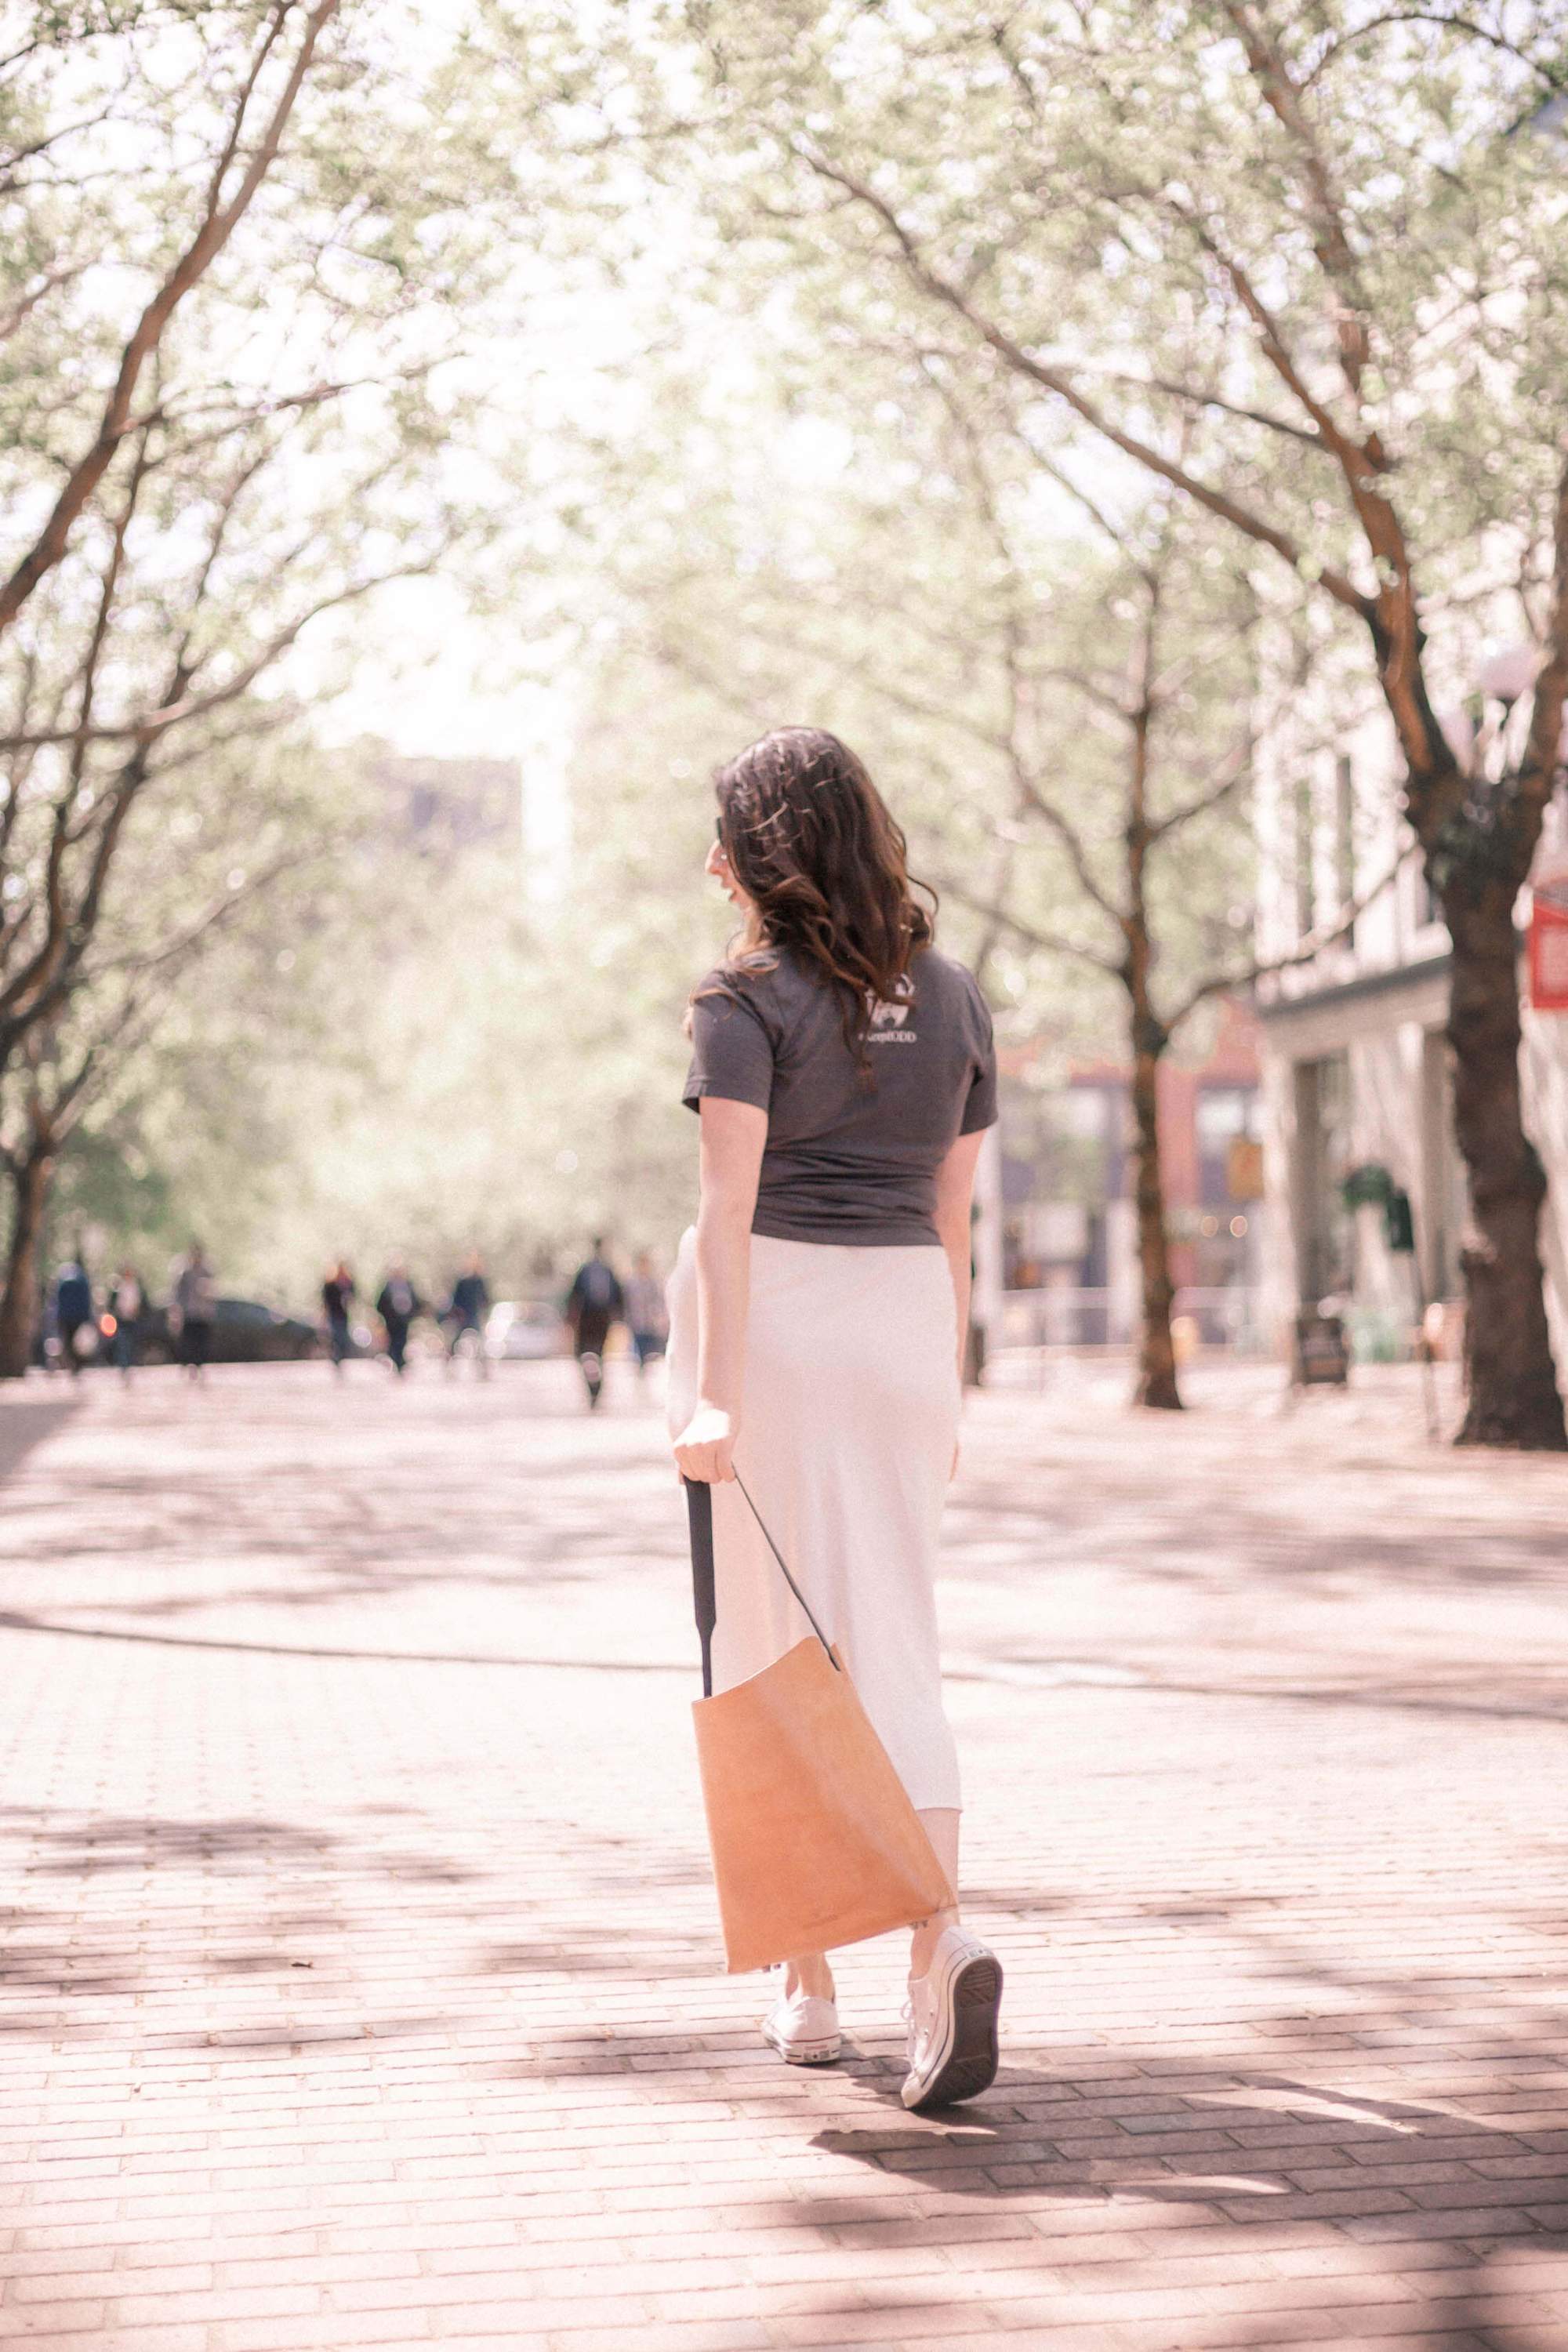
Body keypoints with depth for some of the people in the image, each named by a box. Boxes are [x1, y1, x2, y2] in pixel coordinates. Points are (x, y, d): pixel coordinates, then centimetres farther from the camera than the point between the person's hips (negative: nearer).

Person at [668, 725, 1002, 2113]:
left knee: (771, 1650, 8)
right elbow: (956, 1218, 12)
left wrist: (717, 1393, -20)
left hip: (771, 1312, -4)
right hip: (903, 1321, 4)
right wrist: (946, 1396, 18)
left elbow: (729, 1202, -16)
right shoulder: (954, 999, 9)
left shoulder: (749, 996, -7)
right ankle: (942, 1936, -19)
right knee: (891, 1643, 3)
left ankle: (808, 1985, 17)